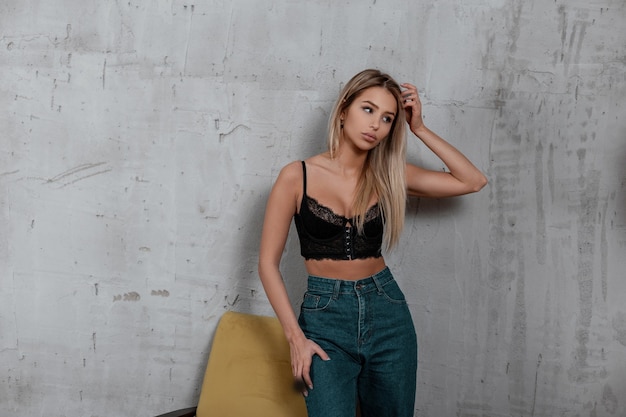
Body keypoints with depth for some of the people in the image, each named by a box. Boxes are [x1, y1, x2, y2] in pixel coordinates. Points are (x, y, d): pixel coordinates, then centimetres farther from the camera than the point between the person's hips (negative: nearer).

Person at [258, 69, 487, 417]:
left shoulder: (388, 175, 3)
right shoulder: (298, 176, -6)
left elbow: (473, 181, 2)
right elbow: (269, 262, -4)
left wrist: (419, 128, -2)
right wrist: (296, 337, -10)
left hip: (388, 313, 4)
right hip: (325, 314, -3)